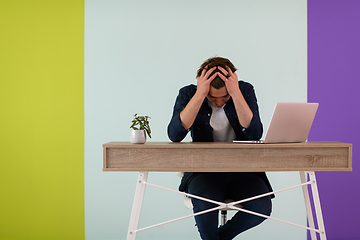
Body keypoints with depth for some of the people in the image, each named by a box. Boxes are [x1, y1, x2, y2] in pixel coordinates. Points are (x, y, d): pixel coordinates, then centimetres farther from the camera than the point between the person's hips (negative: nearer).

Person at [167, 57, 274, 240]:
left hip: (242, 170, 2)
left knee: (262, 207, -26)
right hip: (203, 170, -1)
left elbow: (255, 134, -15)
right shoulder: (188, 94, -3)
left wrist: (236, 94, -23)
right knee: (205, 203, -34)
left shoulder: (245, 90, -1)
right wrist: (200, 94, -24)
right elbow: (174, 135, -20)